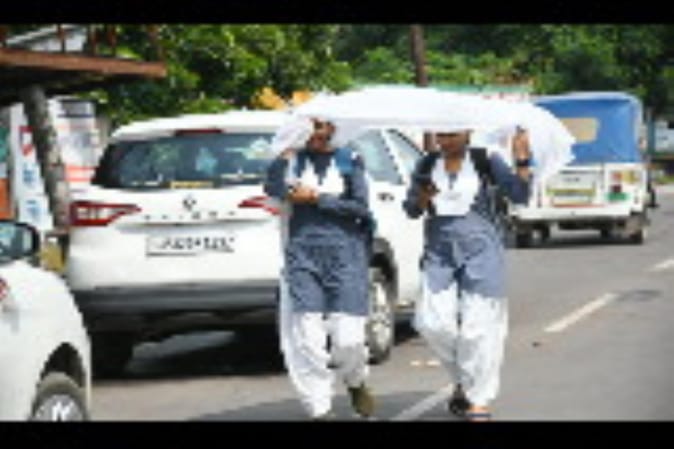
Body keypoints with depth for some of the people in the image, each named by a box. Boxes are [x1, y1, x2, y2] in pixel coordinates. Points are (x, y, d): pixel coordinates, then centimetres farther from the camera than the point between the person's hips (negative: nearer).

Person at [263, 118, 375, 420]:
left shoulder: (349, 161, 10)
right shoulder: (292, 160, 10)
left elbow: (360, 207, -1)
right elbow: (273, 188, -8)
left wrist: (317, 198, -5)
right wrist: (284, 156, -16)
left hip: (344, 255, -1)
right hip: (302, 255, 1)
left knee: (348, 339, -6)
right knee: (306, 338, -8)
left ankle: (356, 383, 26)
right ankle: (319, 409, 1)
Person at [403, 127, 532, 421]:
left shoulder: (486, 161, 2)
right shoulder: (427, 165, 10)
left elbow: (519, 195, -3)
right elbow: (410, 210, 9)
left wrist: (522, 162, -15)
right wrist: (422, 199, -12)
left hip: (481, 252, -3)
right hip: (439, 253, 3)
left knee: (478, 326, -5)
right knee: (434, 323, -6)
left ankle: (478, 400, 4)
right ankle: (462, 380, 19)